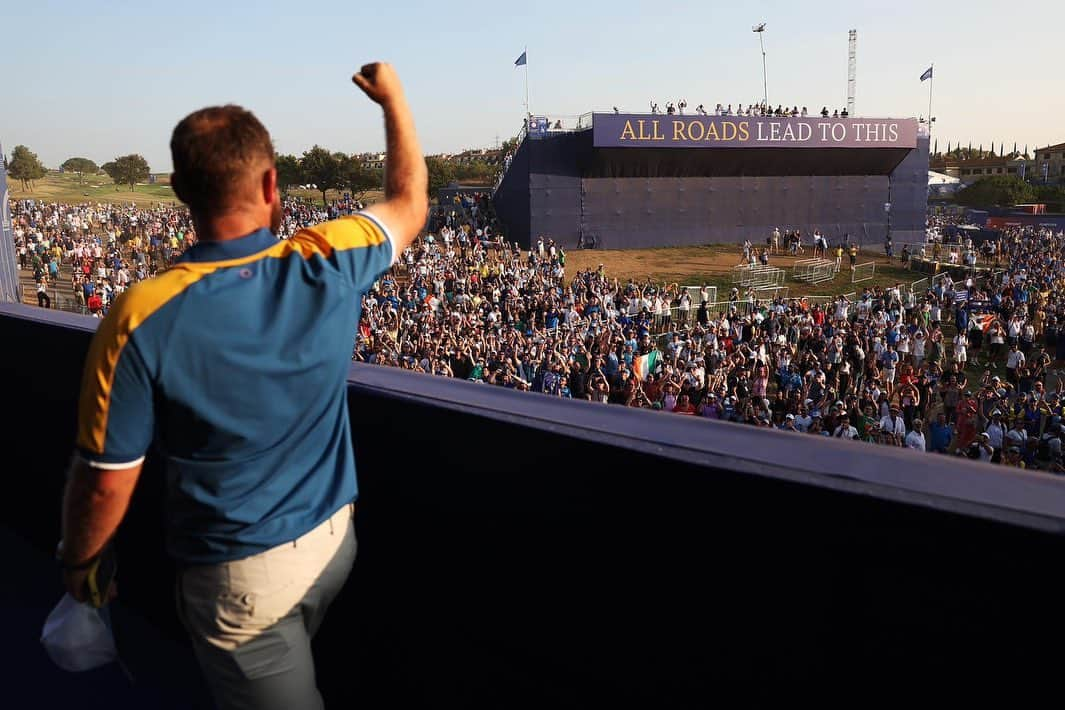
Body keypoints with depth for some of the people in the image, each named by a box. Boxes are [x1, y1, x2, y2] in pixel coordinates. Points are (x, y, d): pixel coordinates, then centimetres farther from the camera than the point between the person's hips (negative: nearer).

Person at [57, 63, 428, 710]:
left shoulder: (142, 318, -24)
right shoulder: (327, 264, -16)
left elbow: (107, 482, -16)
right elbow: (409, 205, 5)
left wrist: (76, 563, 4)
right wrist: (393, 98, 17)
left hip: (241, 575, -5)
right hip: (334, 537, 5)